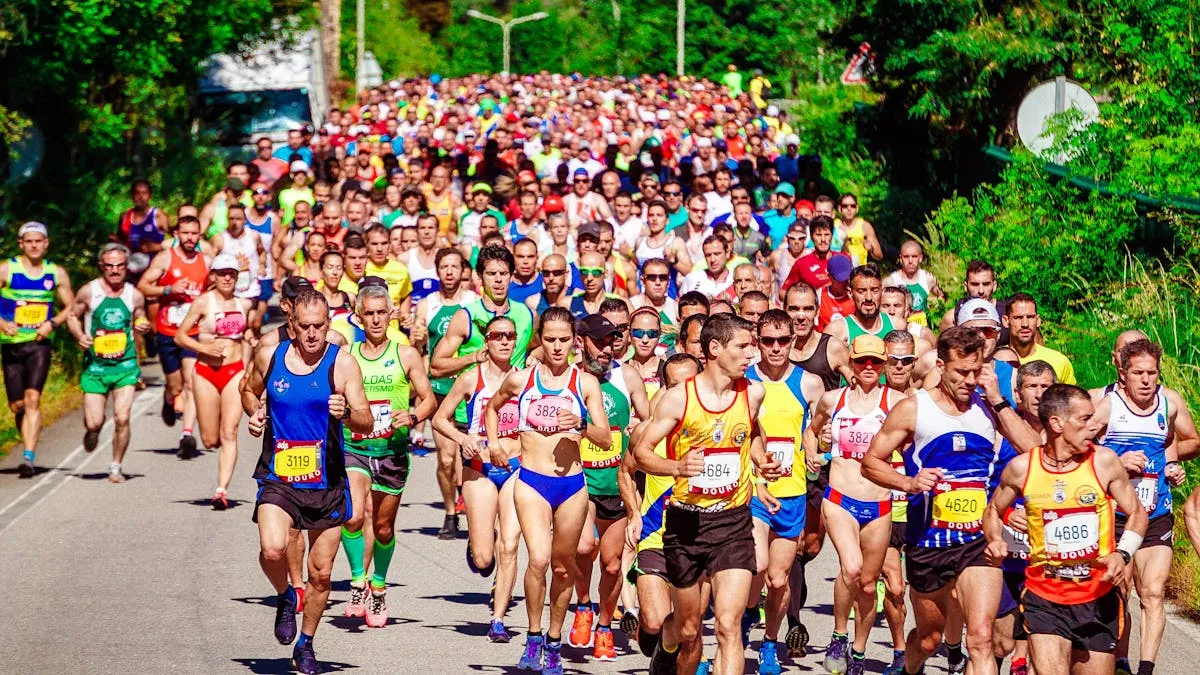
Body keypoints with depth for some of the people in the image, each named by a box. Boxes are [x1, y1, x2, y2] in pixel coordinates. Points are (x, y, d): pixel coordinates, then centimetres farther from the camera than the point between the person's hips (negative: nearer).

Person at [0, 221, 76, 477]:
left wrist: (52, 323, -8)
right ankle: (28, 444, 31)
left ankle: (28, 458, -22)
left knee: (32, 398, -16)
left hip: (39, 344, -1)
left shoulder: (56, 273, 4)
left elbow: (71, 306, 10)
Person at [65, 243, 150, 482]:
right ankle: (92, 432, 36)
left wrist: (144, 327, -7)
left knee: (122, 418, -11)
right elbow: (72, 316, 8)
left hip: (125, 365, 1)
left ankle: (116, 467, 8)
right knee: (94, 422, -3)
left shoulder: (134, 296, 2)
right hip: (95, 365, -1)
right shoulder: (89, 292, -3)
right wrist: (80, 336, -11)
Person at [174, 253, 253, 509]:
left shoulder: (244, 304, 7)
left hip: (235, 372, 1)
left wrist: (246, 367, 12)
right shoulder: (203, 303, -3)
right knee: (210, 440, 2)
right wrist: (204, 347, -15)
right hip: (206, 373, -1)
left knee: (229, 434, -11)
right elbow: (180, 336, -1)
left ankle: (222, 490, -14)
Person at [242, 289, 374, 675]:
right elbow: (250, 392, 22)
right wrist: (254, 413, 1)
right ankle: (285, 597, 8)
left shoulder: (342, 363, -6)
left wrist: (346, 413, -31)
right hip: (278, 479, 0)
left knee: (321, 573, 7)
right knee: (272, 549, -25)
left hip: (326, 483, 0)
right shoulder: (269, 357, 1)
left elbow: (367, 423, -9)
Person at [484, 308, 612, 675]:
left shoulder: (585, 382, 2)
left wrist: (581, 425, -19)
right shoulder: (520, 379, 2)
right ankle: (533, 637, -6)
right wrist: (494, 442, 10)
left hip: (572, 484, 1)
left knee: (563, 567, 11)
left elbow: (606, 439, -1)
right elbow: (492, 407, 24)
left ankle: (554, 644, 27)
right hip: (531, 483, -1)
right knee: (539, 559, -21)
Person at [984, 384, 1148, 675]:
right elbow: (993, 511, 13)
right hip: (1045, 599, -1)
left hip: (1098, 599, 1)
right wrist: (996, 541, -7)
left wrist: (1123, 554, -11)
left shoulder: (1104, 461, -4)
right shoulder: (1021, 468, -4)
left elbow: (1136, 513, 6)